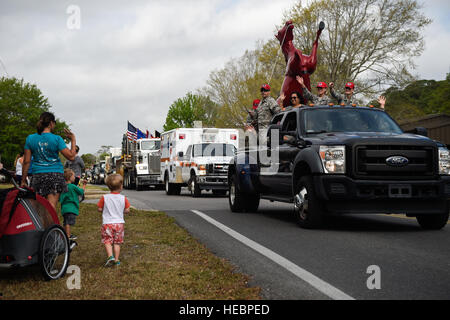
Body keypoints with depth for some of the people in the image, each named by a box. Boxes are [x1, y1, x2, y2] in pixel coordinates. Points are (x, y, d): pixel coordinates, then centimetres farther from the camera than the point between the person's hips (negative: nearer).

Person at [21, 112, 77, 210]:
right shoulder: (57, 139, -6)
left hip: (38, 175, 2)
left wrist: (23, 180, 9)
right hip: (55, 175, -2)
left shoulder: (30, 138, 3)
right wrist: (73, 140, 6)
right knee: (51, 207, -5)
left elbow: (26, 161, 3)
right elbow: (71, 156, -7)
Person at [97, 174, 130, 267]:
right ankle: (116, 260, 11)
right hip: (119, 222, 2)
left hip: (107, 223, -1)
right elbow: (127, 210, 1)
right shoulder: (123, 198, -3)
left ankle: (110, 256, -15)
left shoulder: (104, 198, -6)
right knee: (117, 242, 10)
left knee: (107, 241, 4)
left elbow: (99, 209, -1)